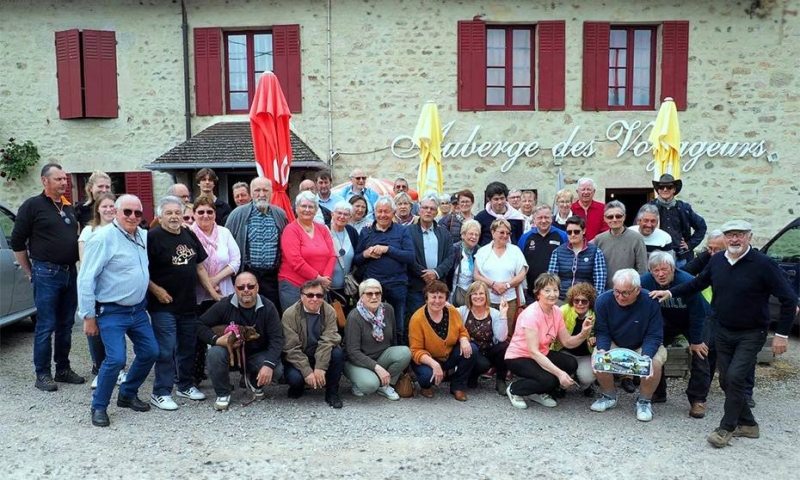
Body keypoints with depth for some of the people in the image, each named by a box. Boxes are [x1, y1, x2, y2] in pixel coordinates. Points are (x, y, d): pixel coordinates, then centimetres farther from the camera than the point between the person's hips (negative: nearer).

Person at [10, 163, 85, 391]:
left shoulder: (69, 207, 13)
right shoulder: (33, 205, -5)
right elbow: (17, 242, -3)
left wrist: (73, 266, 15)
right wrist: (31, 272, -1)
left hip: (70, 273, 6)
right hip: (47, 274, -6)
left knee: (66, 325, 12)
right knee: (46, 327, -1)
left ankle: (63, 369, 22)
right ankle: (42, 374, 8)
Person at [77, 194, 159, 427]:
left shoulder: (143, 236, 5)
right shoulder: (103, 238, -16)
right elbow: (86, 279, -15)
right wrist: (88, 316, -14)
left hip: (138, 309, 7)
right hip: (111, 312, -7)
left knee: (150, 352, 9)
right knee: (116, 359, -14)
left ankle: (127, 395, 30)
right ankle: (99, 406, 9)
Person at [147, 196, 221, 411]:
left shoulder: (189, 235, 9)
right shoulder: (152, 237, -11)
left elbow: (199, 266, 14)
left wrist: (213, 292, 10)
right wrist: (156, 290, -16)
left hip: (188, 303, 7)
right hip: (164, 305, -6)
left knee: (188, 346, 15)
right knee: (165, 350, -3)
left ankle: (185, 385, 30)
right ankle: (160, 393, 8)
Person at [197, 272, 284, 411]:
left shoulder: (268, 308, -12)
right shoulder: (224, 305, -12)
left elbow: (277, 338, -16)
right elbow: (200, 325, -8)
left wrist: (269, 364, -31)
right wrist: (217, 340, -26)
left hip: (257, 354, 0)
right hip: (230, 352, 0)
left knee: (277, 370, -27)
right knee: (215, 353, -32)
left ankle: (255, 382, 12)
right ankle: (222, 394, -8)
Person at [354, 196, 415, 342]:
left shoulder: (402, 231, 6)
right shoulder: (365, 232, 10)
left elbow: (411, 257, -7)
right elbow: (356, 261, 11)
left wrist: (387, 249, -15)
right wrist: (365, 254, -9)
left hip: (397, 285, -1)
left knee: (398, 329, 9)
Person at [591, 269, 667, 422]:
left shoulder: (650, 302, -22)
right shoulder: (603, 300, -17)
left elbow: (654, 335, -19)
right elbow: (602, 332, -13)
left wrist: (646, 356, -37)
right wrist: (602, 350, -33)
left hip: (644, 347, -1)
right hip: (614, 345, 1)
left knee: (655, 362, -32)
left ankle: (644, 401, -4)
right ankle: (609, 396, 1)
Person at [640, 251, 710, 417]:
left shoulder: (687, 282, -35)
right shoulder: (645, 282, -26)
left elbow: (697, 314, -24)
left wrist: (696, 341, -20)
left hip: (693, 322, -3)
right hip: (667, 321, 3)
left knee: (700, 355, -12)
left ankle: (697, 400, -1)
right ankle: (657, 393, 13)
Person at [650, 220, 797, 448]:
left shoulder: (763, 264, -17)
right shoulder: (717, 261, -1)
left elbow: (789, 299, -12)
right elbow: (697, 283, 15)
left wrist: (782, 334, -13)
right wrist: (670, 292, 7)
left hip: (751, 335, -5)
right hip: (723, 332, 6)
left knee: (735, 376, -16)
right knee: (726, 380, 9)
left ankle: (726, 428, 1)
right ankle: (747, 424, 28)